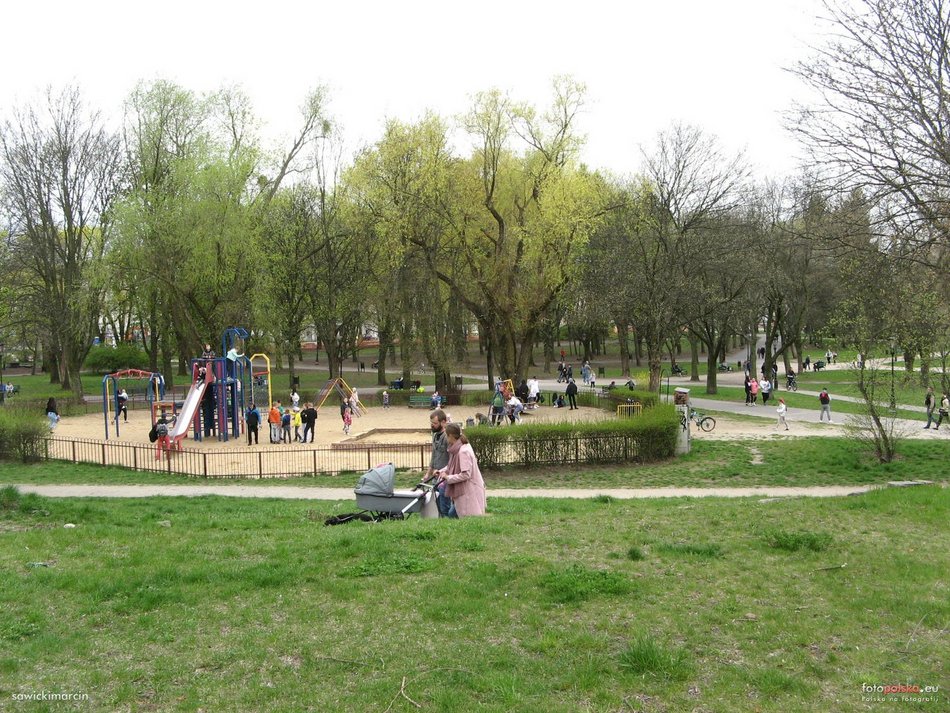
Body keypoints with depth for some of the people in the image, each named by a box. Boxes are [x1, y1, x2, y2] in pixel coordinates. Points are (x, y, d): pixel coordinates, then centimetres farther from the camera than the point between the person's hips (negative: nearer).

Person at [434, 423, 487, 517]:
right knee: (452, 514, 18)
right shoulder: (456, 449, 7)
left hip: (469, 493, -10)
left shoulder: (463, 451, -23)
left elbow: (465, 474, -25)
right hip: (462, 492, 10)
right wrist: (441, 471, 8)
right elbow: (452, 466, 22)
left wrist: (448, 477, -18)